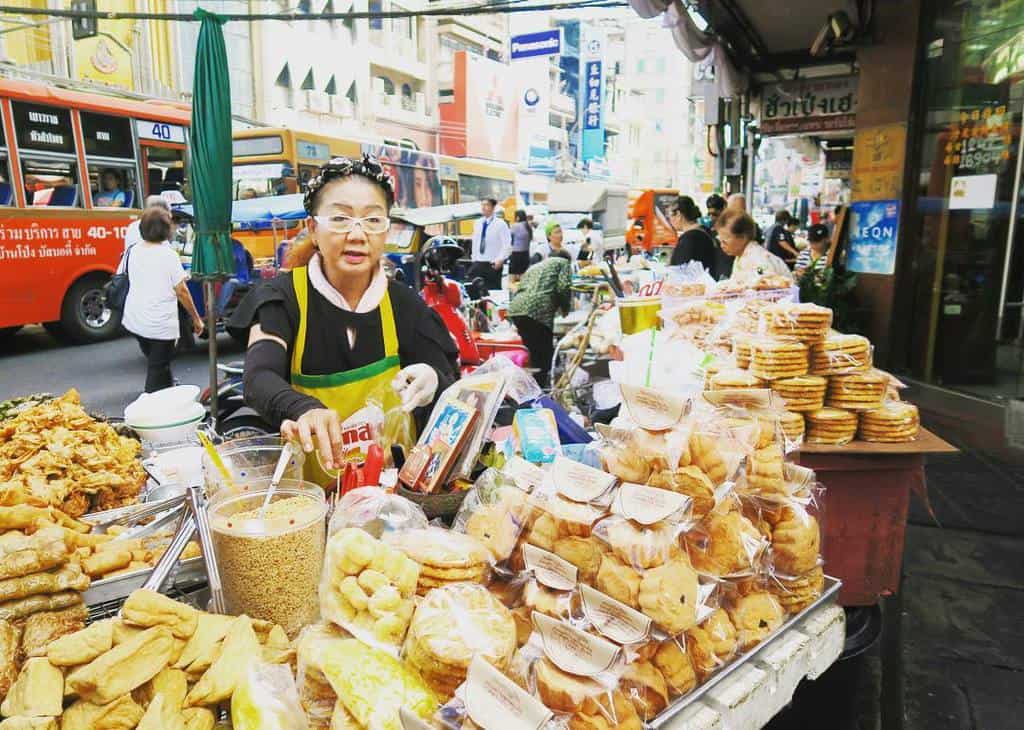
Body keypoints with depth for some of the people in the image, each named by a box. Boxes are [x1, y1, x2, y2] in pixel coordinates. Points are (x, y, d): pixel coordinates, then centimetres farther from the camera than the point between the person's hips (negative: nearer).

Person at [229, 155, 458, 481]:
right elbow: (259, 378, -17)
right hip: (306, 490, -1)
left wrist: (433, 384, -24)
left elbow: (452, 394, -1)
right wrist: (306, 411, -38)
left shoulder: (405, 305, 2)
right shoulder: (282, 297, -2)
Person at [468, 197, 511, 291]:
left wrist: (500, 260, -18)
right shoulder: (477, 223, 11)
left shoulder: (500, 224, -7)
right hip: (478, 264, 5)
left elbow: (507, 245, -11)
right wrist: (474, 259, 14)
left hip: (493, 265, -5)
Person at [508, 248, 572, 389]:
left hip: (516, 308, 7)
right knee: (543, 356, -1)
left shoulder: (534, 266, 36)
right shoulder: (563, 262, 18)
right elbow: (563, 288, 1)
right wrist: (565, 308, 18)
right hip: (538, 310, -7)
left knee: (532, 353, 16)